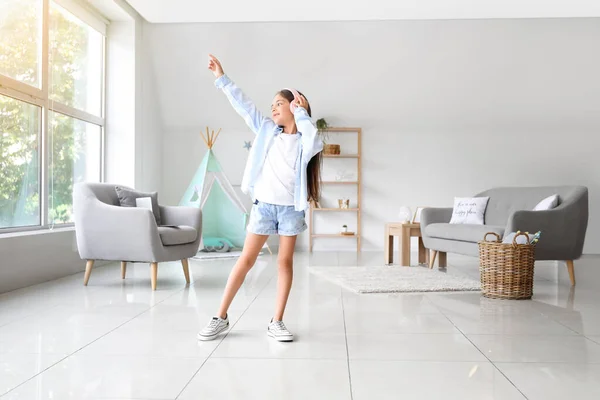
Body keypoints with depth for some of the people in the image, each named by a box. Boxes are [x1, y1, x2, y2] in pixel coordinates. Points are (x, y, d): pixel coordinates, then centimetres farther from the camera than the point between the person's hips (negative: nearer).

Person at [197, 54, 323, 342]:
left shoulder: (304, 140, 0)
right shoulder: (266, 130, 9)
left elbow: (314, 144, -23)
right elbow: (243, 105, 8)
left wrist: (301, 113, -12)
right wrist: (221, 78, 8)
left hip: (291, 208, -1)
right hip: (264, 204, 1)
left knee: (285, 261, 3)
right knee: (246, 259, 2)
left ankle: (276, 322, 12)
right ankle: (221, 317, 10)